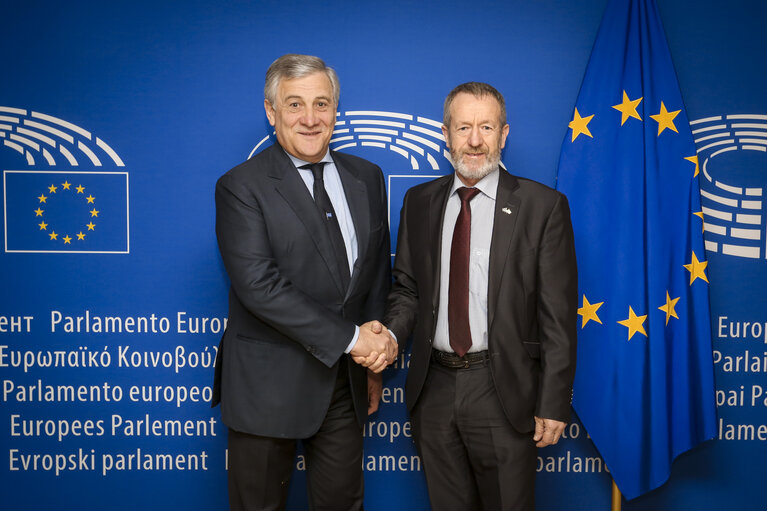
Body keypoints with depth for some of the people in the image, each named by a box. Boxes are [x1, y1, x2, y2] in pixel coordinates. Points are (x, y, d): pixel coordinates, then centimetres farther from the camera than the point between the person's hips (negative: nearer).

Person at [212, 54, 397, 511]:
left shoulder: (367, 177, 7)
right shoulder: (241, 187, -10)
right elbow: (259, 285, -21)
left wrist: (376, 357, 8)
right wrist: (350, 337, -21)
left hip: (346, 383, 5)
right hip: (269, 384, -4)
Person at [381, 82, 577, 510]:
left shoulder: (542, 206, -6)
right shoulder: (419, 202, 7)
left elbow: (558, 314, -7)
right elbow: (408, 289, 11)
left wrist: (554, 404, -9)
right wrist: (388, 335, -10)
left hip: (503, 392, -4)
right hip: (434, 390, 4)